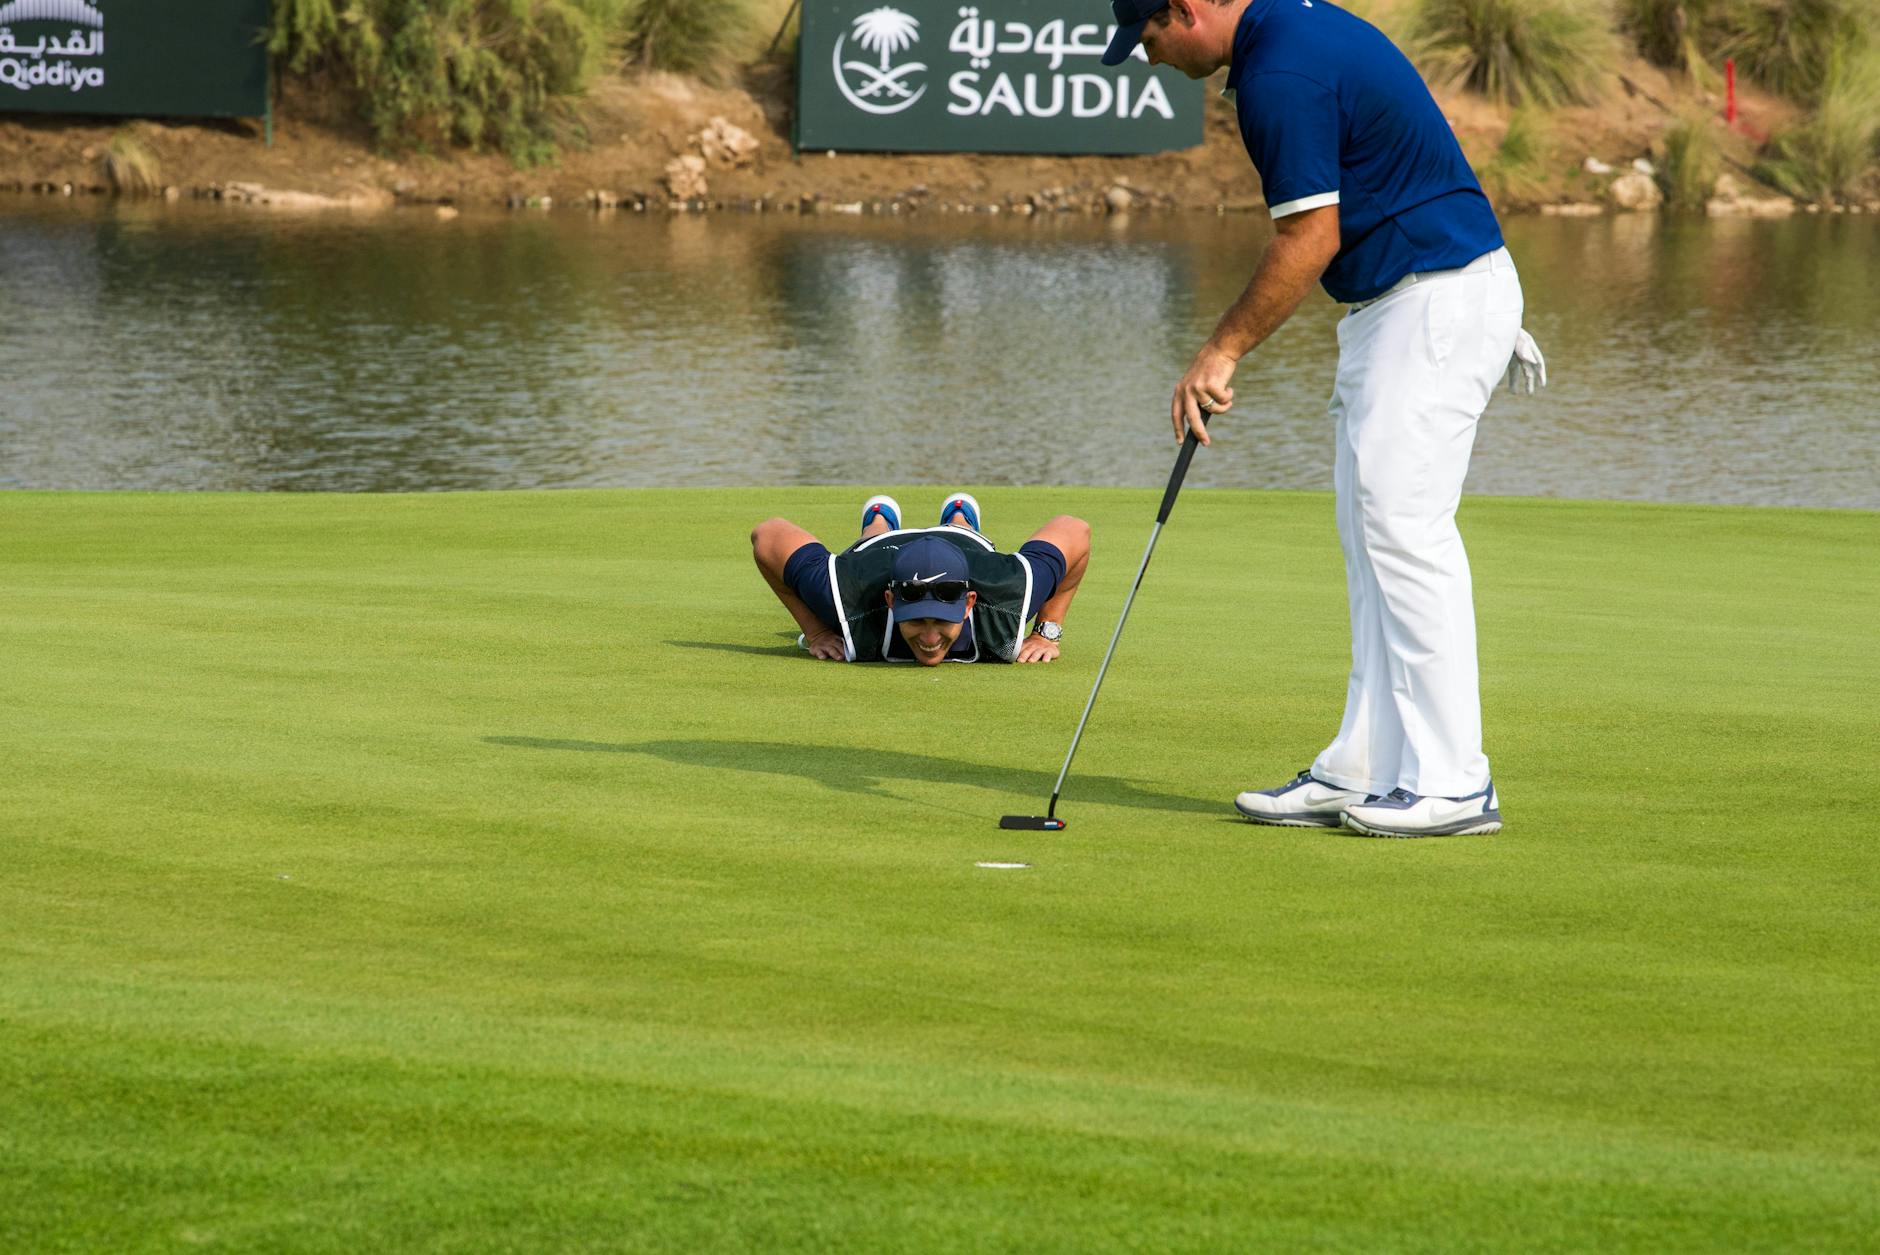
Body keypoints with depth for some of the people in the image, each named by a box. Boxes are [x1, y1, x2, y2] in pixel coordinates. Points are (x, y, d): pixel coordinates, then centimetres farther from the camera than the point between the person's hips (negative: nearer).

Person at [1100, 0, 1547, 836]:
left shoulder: (1281, 74, -19)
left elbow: (1310, 240, -18)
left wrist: (1222, 351, -9)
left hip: (1437, 301, -11)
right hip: (1392, 303, 11)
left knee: (1403, 527, -11)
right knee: (1371, 535, 10)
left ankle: (1452, 783, -9)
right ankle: (1365, 772, 11)